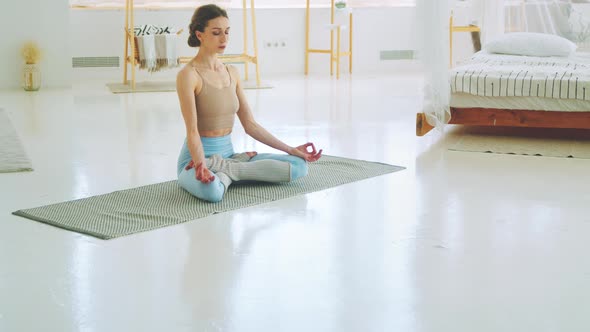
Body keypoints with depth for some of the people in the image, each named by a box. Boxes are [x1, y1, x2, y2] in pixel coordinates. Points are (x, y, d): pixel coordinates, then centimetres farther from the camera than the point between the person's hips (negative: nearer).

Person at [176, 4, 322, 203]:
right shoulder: (188, 75, -12)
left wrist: (291, 150, 7)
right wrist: (201, 165, -37)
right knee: (211, 191, -44)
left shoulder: (231, 73, 9)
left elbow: (250, 124, 11)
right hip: (198, 156, -7)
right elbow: (192, 131, -19)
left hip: (227, 153, 7)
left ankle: (224, 168, -6)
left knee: (299, 166, -9)